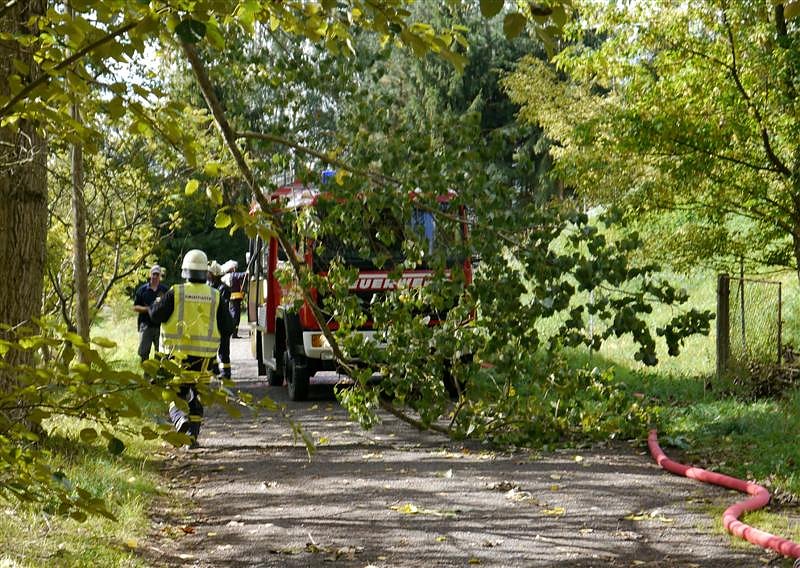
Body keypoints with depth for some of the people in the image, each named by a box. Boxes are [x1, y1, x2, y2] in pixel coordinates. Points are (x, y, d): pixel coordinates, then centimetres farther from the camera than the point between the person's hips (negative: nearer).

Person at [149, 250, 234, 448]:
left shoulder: (176, 293, -8)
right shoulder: (215, 296, 0)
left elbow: (156, 315, -5)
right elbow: (228, 327, 2)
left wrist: (156, 304, 16)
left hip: (178, 352, -2)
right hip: (204, 355, 2)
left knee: (176, 392, 7)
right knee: (196, 393, 15)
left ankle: (180, 418, -22)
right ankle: (193, 436, 14)